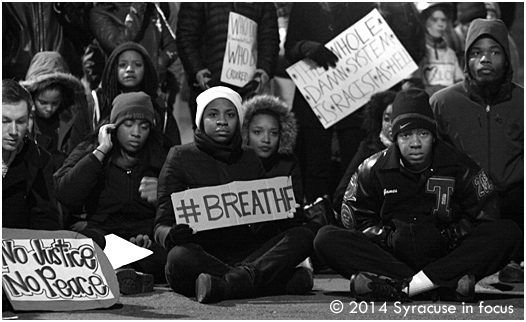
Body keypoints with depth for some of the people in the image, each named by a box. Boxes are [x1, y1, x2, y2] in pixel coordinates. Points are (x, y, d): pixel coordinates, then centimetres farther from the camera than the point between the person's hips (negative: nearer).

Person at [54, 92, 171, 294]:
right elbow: (65, 196, -8)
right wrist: (100, 151, -5)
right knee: (81, 232, -38)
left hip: (146, 237, 1)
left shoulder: (163, 154, 15)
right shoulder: (88, 152, 12)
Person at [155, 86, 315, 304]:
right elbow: (162, 224, 2)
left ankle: (227, 283, -39)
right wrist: (171, 235, -24)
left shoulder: (249, 158, 20)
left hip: (246, 253, 4)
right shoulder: (181, 157, 8)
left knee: (303, 236, -20)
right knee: (180, 256, -37)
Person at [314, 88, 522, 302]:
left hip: (446, 257, 0)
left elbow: (486, 218, 3)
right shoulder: (373, 170, 4)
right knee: (326, 238, -23)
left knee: (507, 232, -25)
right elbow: (357, 220, 7)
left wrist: (446, 236, -10)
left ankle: (400, 287, -35)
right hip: (392, 256, 1)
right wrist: (389, 237, -10)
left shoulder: (460, 168, 2)